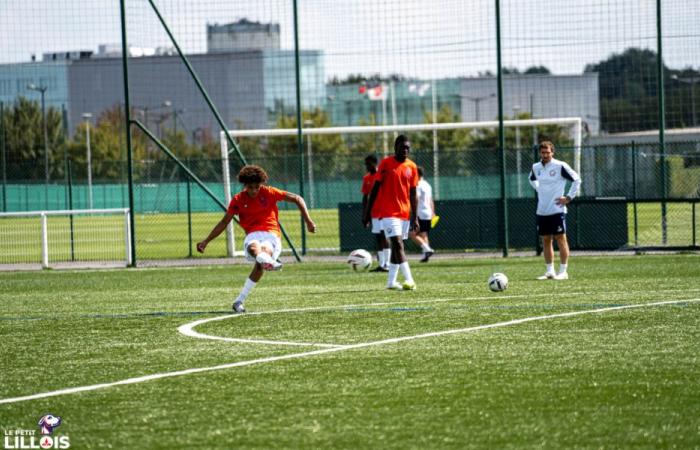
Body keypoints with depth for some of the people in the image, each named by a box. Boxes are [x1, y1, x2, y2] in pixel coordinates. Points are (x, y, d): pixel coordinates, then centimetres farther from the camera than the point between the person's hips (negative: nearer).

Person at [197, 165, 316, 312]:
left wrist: (308, 221, 0)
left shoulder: (268, 193, 5)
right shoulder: (238, 200, 9)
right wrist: (206, 241, 14)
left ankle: (239, 301, -30)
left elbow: (297, 199, 8)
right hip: (253, 235, 1)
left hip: (271, 235, -1)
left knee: (260, 263, -32)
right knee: (254, 247, -39)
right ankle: (269, 261, -74)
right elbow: (224, 222, 18)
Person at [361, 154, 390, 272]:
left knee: (383, 236, -13)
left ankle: (387, 264, -14)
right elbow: (365, 197, 15)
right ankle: (381, 264, 8)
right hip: (374, 213, 6)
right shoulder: (366, 178, 11)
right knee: (378, 238, 6)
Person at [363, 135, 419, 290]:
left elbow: (412, 193, 11)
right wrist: (367, 212, -2)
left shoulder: (412, 167, 7)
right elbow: (375, 188, -1)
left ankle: (391, 281, 14)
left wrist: (414, 217, 7)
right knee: (398, 245, -15)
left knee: (397, 246, 8)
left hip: (404, 213, 5)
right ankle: (409, 280, -22)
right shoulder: (386, 163, -3)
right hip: (388, 212, -5)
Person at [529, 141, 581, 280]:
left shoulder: (560, 166, -9)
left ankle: (563, 271, -1)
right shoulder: (536, 167, 7)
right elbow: (532, 179, 30)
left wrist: (569, 197, -8)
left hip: (557, 210, -6)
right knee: (546, 241, 7)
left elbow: (576, 179, -5)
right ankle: (549, 271, 12)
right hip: (542, 210, 6)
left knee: (560, 239, -4)